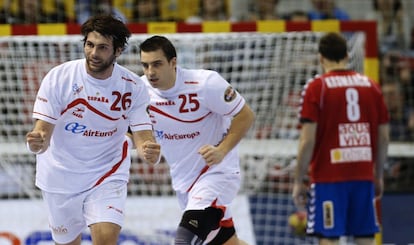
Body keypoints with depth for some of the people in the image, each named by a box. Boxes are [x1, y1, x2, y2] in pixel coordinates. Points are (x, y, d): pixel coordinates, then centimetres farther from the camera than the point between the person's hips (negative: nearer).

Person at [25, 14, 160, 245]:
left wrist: (149, 150, -37)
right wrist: (38, 142, -42)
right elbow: (44, 130, -17)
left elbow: (142, 133, -12)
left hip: (108, 174, 0)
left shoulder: (133, 86, -14)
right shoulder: (58, 77, -18)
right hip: (61, 174, 0)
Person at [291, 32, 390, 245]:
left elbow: (308, 140, -10)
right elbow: (384, 137, 10)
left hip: (328, 177, -4)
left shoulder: (316, 87, -5)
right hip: (363, 176, 4)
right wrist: (378, 175, 21)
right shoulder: (371, 86, 8)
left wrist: (299, 182, -3)